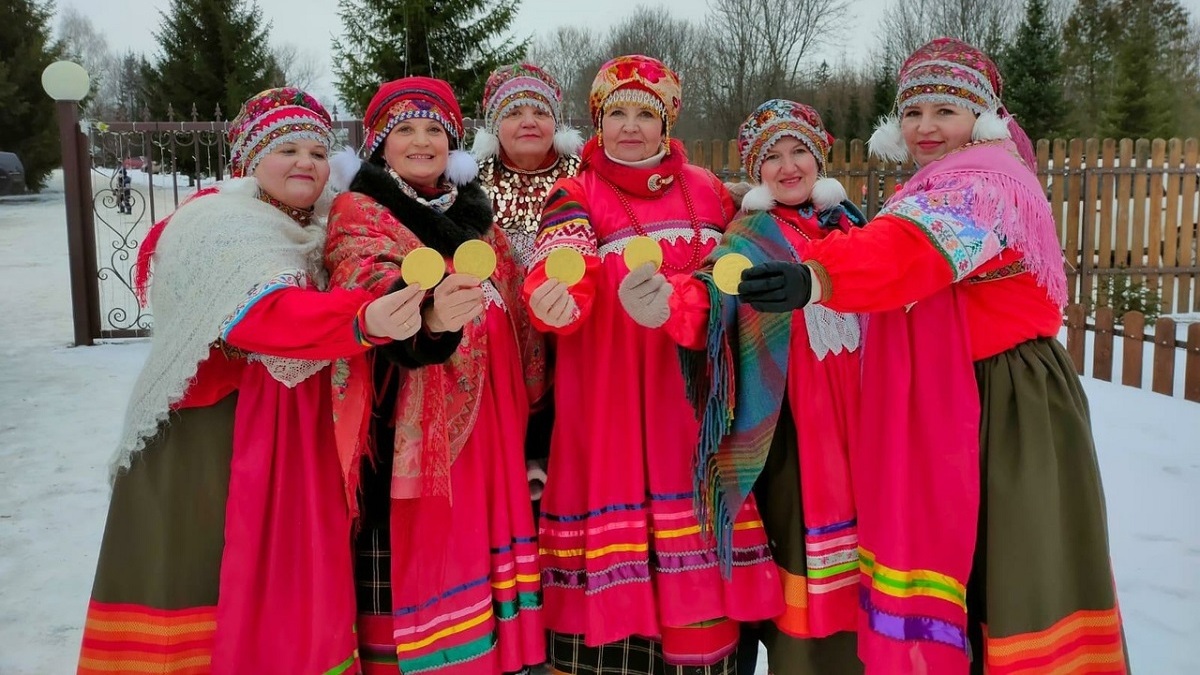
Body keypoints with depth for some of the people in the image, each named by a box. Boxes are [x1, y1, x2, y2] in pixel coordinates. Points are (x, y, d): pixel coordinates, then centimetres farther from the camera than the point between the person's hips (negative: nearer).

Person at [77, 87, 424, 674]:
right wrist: (365, 321, -50)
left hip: (294, 443, 7)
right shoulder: (221, 225, -15)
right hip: (209, 442, -7)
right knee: (215, 592, -2)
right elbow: (266, 314, -34)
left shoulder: (311, 231, 11)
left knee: (285, 603, 12)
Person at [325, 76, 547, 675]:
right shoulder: (358, 214, -1)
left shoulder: (476, 215, 16)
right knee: (415, 564, -5)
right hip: (408, 435, -5)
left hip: (487, 430, 5)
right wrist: (428, 319, -44)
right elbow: (368, 295, -23)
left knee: (474, 553, 10)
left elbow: (516, 324, 22)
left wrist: (526, 414, 16)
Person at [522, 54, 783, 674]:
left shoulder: (707, 191, 13)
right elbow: (559, 272, -18)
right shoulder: (576, 196, 2)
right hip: (609, 395, -2)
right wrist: (555, 303, -39)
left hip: (693, 390, 3)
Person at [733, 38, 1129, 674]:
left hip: (1008, 405, -9)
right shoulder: (931, 190, 16)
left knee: (1010, 566, -2)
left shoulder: (987, 182, -16)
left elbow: (915, 248, -37)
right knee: (943, 550, 14)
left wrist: (817, 275, -54)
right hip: (937, 410, 9)